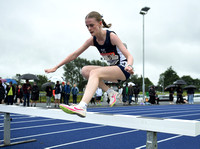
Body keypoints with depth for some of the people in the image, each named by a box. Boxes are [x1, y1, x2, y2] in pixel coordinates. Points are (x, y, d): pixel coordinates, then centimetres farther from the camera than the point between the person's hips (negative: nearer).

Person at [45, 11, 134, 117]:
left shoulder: (111, 36, -18)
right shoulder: (92, 40, -1)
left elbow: (129, 56, -25)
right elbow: (74, 55, 2)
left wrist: (129, 66, -48)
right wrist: (56, 67, -2)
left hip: (123, 69, -7)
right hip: (113, 69, 7)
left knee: (95, 72, -31)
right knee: (85, 70, -8)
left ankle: (82, 107, -49)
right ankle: (111, 93, -7)